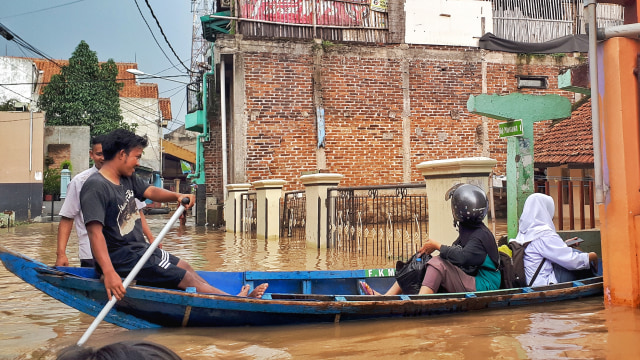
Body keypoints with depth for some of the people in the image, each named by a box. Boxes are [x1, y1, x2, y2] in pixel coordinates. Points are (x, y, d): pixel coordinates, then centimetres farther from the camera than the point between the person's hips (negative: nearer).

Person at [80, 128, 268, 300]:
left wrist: (178, 196, -10)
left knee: (184, 266, 17)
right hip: (119, 258, -10)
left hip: (138, 248, 10)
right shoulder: (96, 187, -21)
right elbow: (95, 231, -30)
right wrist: (109, 273, -40)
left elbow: (150, 191, 14)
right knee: (186, 278, -8)